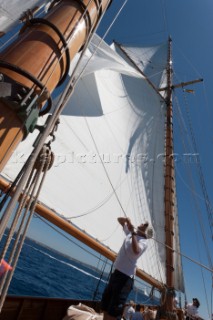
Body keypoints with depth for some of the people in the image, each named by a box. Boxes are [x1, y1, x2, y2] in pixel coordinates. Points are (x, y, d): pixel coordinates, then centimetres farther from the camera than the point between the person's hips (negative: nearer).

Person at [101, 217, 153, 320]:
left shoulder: (143, 242, -11)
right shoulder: (130, 233, 8)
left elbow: (136, 251, -35)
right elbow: (120, 220, 17)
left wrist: (133, 232, -30)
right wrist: (127, 219, -4)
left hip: (125, 276, -7)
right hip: (116, 272, 8)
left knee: (114, 309, -3)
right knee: (105, 303, 18)